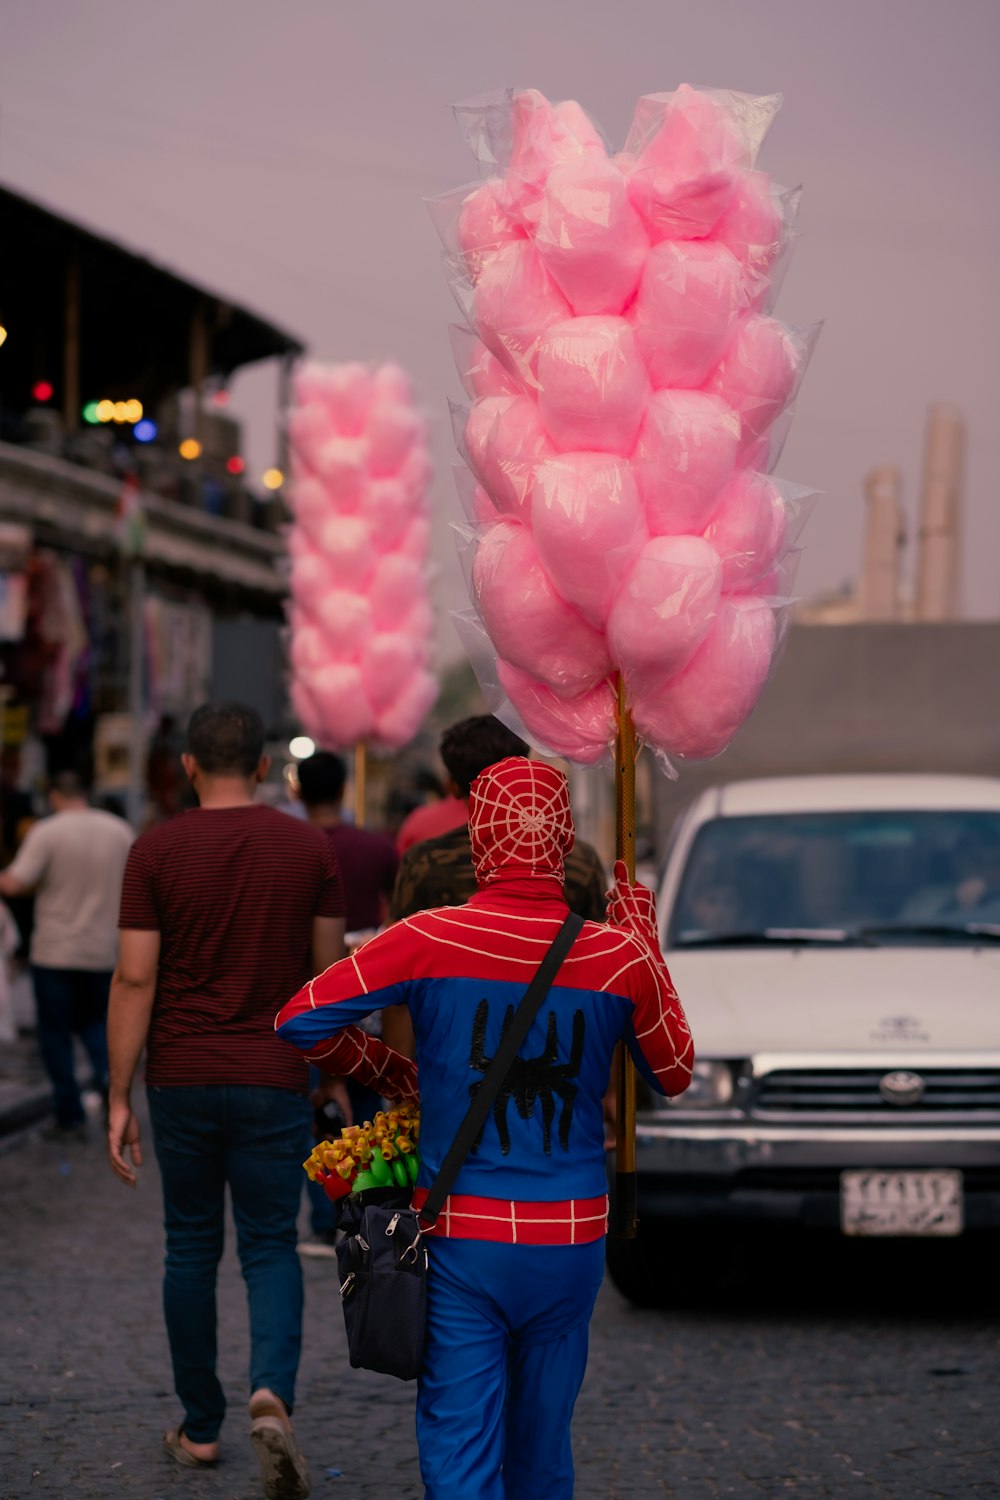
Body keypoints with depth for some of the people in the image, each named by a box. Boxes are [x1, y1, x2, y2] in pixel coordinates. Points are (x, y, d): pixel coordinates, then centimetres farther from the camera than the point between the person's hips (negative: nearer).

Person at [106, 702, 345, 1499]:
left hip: (181, 1079, 0)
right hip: (273, 1078, 0)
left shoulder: (156, 851, -5)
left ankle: (201, 1426, 19)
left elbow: (135, 979, -7)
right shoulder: (310, 848, -1)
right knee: (271, 1246, 6)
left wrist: (119, 1097, -3)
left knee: (191, 1248, 13)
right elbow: (329, 972, 4)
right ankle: (273, 1391, -19)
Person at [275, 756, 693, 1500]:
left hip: (462, 1240, -2)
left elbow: (300, 1021, -9)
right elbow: (674, 1075, 10)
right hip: (571, 1240, 2)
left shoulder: (426, 941, -10)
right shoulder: (619, 954, -6)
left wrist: (390, 1071, 7)